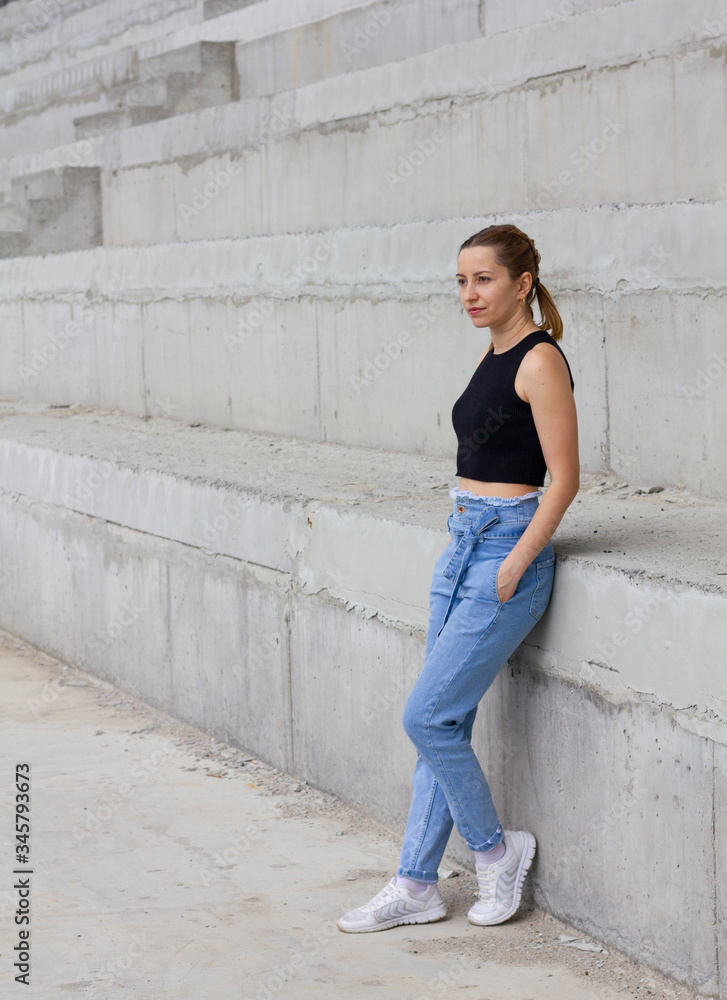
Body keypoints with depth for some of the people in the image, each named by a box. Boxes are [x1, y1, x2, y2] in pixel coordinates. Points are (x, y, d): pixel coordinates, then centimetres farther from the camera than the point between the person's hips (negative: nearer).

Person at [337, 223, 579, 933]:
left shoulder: (540, 361, -14)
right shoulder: (491, 355, 13)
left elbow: (563, 479, -16)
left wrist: (511, 570, -18)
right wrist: (467, 541, 16)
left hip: (507, 551, -9)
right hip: (463, 545, 9)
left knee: (427, 717, -8)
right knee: (445, 723, 9)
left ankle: (495, 848, 12)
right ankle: (415, 886, 15)